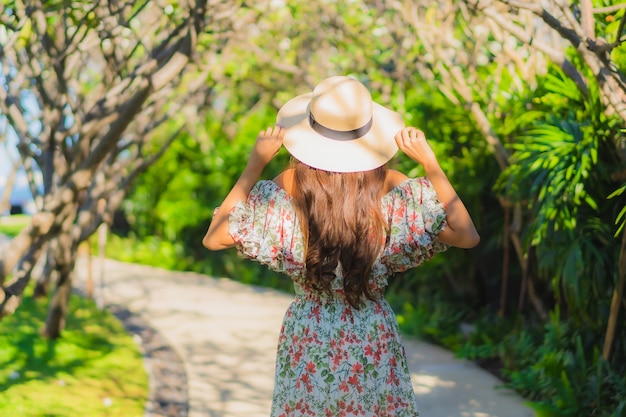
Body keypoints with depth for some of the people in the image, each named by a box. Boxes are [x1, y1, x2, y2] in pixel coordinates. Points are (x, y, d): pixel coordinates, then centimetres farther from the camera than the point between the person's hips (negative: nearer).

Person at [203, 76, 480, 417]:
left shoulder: (286, 189, -15)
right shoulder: (394, 190, -13)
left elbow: (213, 238, -7)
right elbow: (467, 236, -6)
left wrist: (254, 165, -9)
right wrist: (429, 162, -9)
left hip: (307, 339, 0)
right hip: (374, 338, 0)